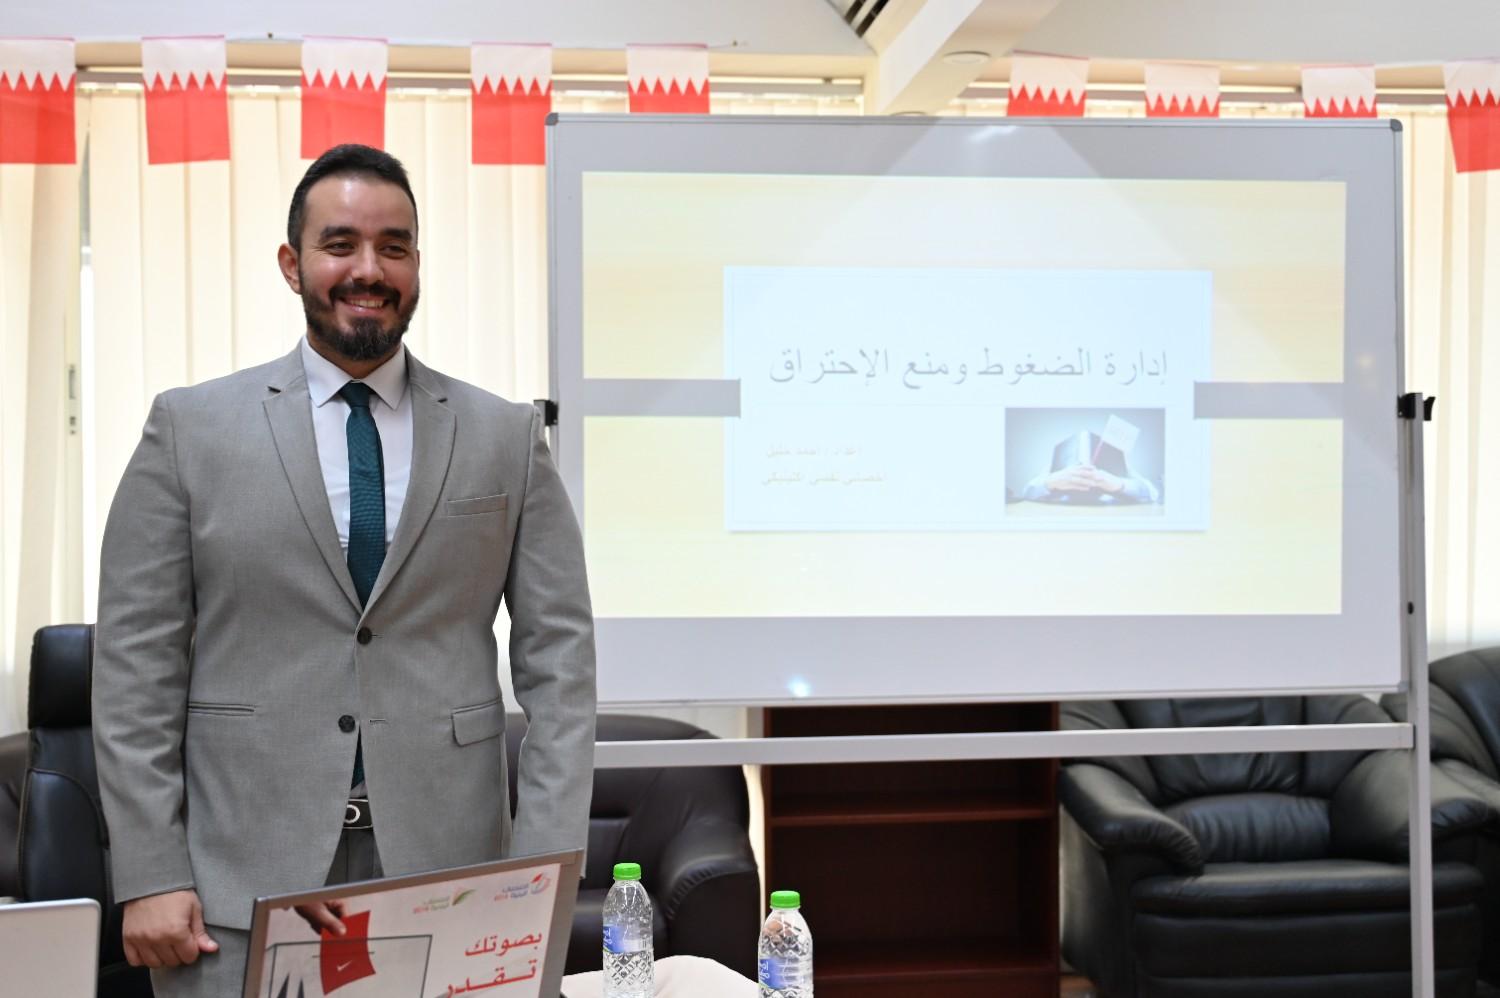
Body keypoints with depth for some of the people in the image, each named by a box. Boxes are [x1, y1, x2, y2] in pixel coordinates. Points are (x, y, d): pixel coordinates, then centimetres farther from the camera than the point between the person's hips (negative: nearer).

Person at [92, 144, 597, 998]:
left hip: (447, 869, 1)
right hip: (243, 887, 0)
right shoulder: (190, 428, 2)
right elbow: (137, 662, 1)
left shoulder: (508, 436, 4)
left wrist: (544, 866, -6)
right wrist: (150, 878, -4)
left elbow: (559, 654, 2)